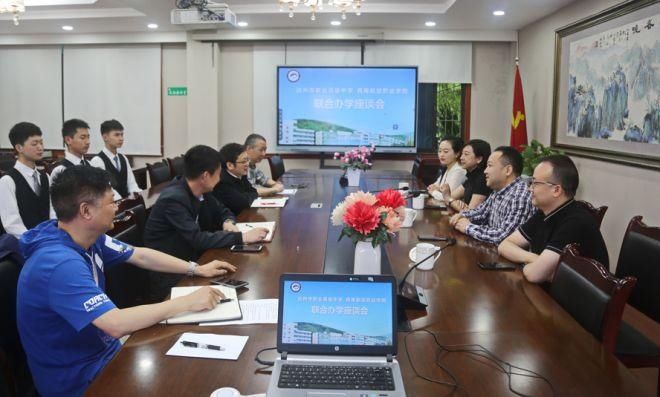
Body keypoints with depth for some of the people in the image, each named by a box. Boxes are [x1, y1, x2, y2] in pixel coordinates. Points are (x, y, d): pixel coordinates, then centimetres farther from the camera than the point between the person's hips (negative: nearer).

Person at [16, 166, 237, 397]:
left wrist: (196, 269, 7)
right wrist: (187, 303, -28)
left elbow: (140, 256, 10)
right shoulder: (61, 264, -31)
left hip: (100, 349, 8)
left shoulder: (87, 238, -4)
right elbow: (118, 324, -36)